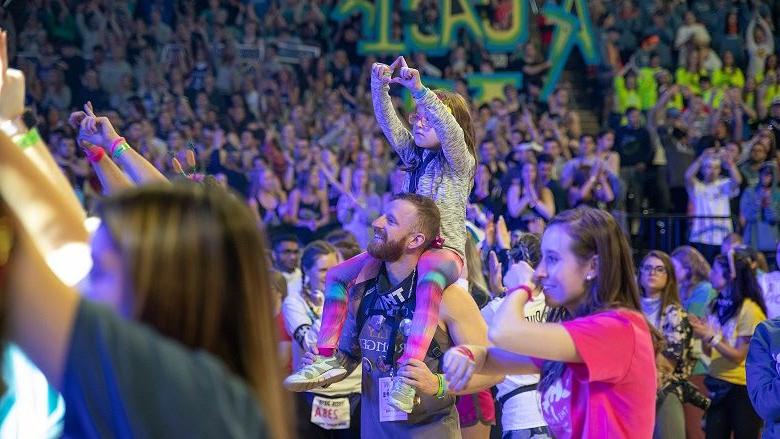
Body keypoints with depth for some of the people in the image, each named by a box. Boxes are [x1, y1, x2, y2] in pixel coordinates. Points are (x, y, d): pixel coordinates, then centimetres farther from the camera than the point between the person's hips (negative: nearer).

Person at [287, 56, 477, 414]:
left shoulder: (460, 162, -2)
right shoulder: (415, 157, 18)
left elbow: (451, 131, -23)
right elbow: (388, 124, 7)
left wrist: (419, 89, -32)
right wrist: (380, 87, -11)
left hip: (445, 249, -8)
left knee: (429, 278, -45)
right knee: (337, 275, 3)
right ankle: (327, 359, -5)